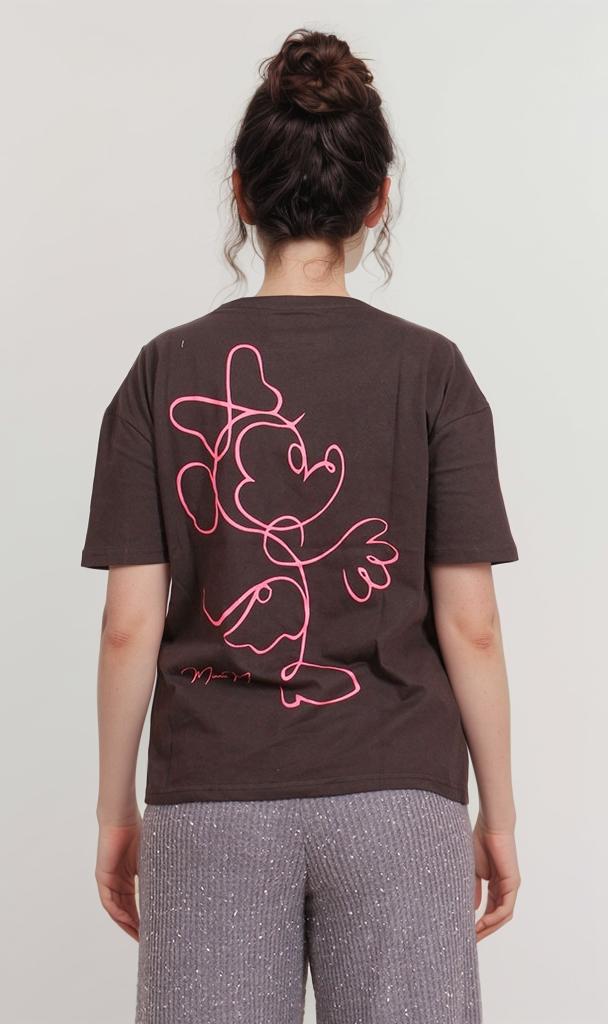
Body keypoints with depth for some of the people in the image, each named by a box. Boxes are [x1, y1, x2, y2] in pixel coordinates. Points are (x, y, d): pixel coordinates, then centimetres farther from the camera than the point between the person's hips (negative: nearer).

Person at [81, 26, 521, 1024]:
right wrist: (498, 814, 7)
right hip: (396, 794, 0)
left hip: (213, 800, 1)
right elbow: (469, 623, -4)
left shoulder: (166, 372, -2)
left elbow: (131, 625, -3)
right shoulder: (430, 371, -4)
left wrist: (116, 809, 9)